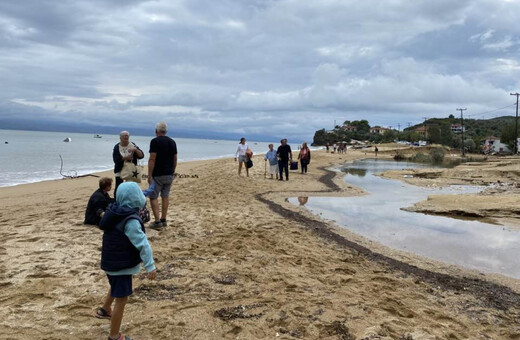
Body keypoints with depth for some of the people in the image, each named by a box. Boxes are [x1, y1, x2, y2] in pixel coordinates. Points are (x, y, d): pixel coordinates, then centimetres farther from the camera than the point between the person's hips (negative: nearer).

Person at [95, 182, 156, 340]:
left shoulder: (114, 211, -1)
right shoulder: (130, 221, -27)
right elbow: (142, 244, -31)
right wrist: (150, 266, -32)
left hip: (111, 261, 9)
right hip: (121, 265, -9)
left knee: (115, 288, 35)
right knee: (121, 300, 3)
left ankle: (105, 310, 57)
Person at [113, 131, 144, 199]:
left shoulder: (133, 145, 3)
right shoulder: (117, 147, 0)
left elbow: (141, 156, -5)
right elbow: (116, 159, -12)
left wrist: (135, 149, -21)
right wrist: (126, 157, -18)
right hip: (120, 171, -1)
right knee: (118, 188, -1)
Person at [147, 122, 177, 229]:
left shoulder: (155, 141, -12)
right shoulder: (172, 142, 8)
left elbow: (152, 159, -16)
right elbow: (175, 159, 11)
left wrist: (150, 175, -13)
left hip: (158, 175, -6)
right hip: (169, 174, 6)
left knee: (153, 197, 1)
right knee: (165, 196, 13)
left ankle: (157, 221, -3)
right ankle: (163, 220, 17)